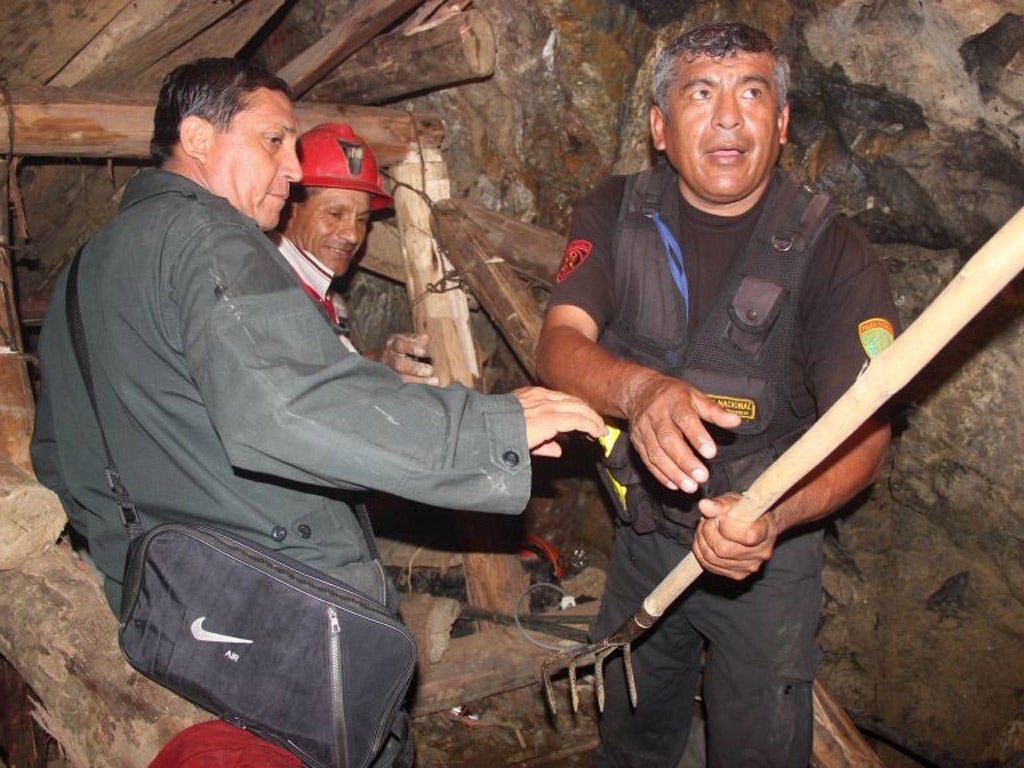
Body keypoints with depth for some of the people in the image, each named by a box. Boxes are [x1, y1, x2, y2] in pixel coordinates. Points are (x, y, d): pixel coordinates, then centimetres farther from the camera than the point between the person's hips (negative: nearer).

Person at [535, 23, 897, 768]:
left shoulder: (832, 250, -15)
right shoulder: (615, 216, -7)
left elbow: (864, 430, -20)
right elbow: (560, 346, -19)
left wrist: (775, 516, -41)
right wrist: (640, 389, -42)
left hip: (771, 549, -2)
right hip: (644, 535, 3)